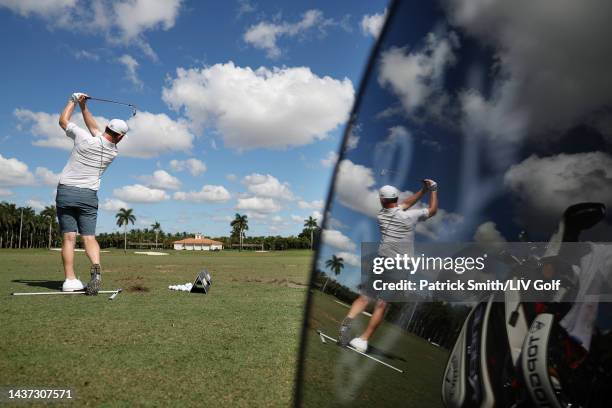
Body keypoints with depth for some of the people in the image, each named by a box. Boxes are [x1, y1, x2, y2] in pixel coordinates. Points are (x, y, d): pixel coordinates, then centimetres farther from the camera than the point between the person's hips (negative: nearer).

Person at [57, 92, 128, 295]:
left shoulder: (84, 138, -8)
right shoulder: (113, 152, 3)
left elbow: (63, 120, 11)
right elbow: (94, 128, 18)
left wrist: (75, 101, 21)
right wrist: (83, 106, 22)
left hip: (66, 191, -1)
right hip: (88, 195, 1)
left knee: (69, 237, -2)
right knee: (89, 237, 2)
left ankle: (70, 280, -7)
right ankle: (96, 268, -24)